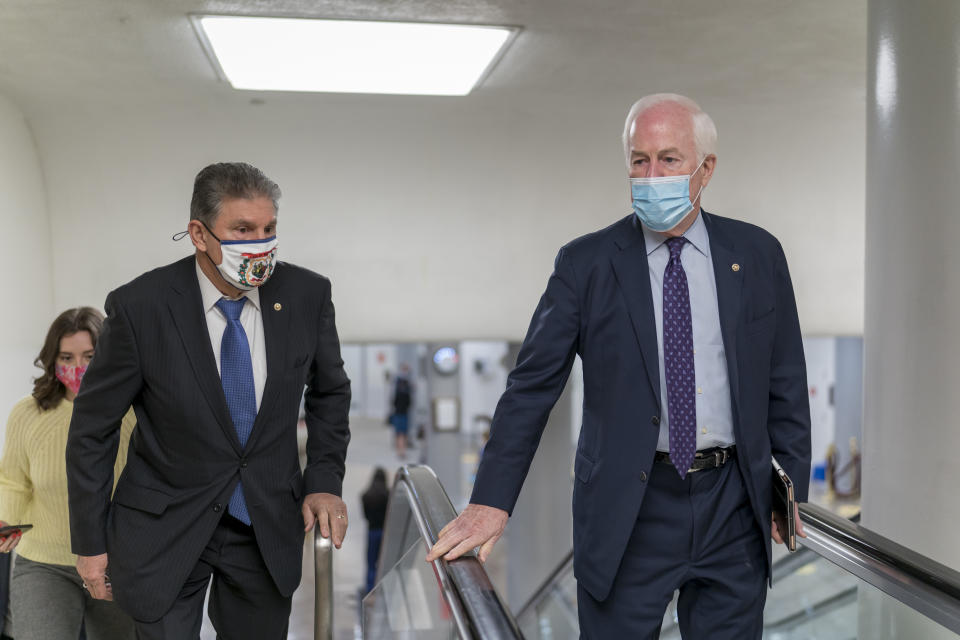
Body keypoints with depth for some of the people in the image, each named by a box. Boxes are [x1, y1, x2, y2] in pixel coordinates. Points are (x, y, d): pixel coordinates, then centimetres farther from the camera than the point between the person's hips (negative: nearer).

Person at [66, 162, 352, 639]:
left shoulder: (307, 295, -9)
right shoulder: (140, 306, -17)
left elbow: (330, 392, 8)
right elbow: (91, 430, -6)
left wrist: (324, 482, -3)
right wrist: (90, 543, -3)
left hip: (268, 529, 3)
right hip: (164, 532, -3)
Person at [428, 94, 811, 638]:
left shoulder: (758, 255, 4)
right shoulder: (585, 264, -3)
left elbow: (786, 383, 9)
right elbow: (532, 386, -4)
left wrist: (794, 489, 6)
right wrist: (492, 501, -10)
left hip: (734, 505, 2)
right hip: (627, 511, -2)